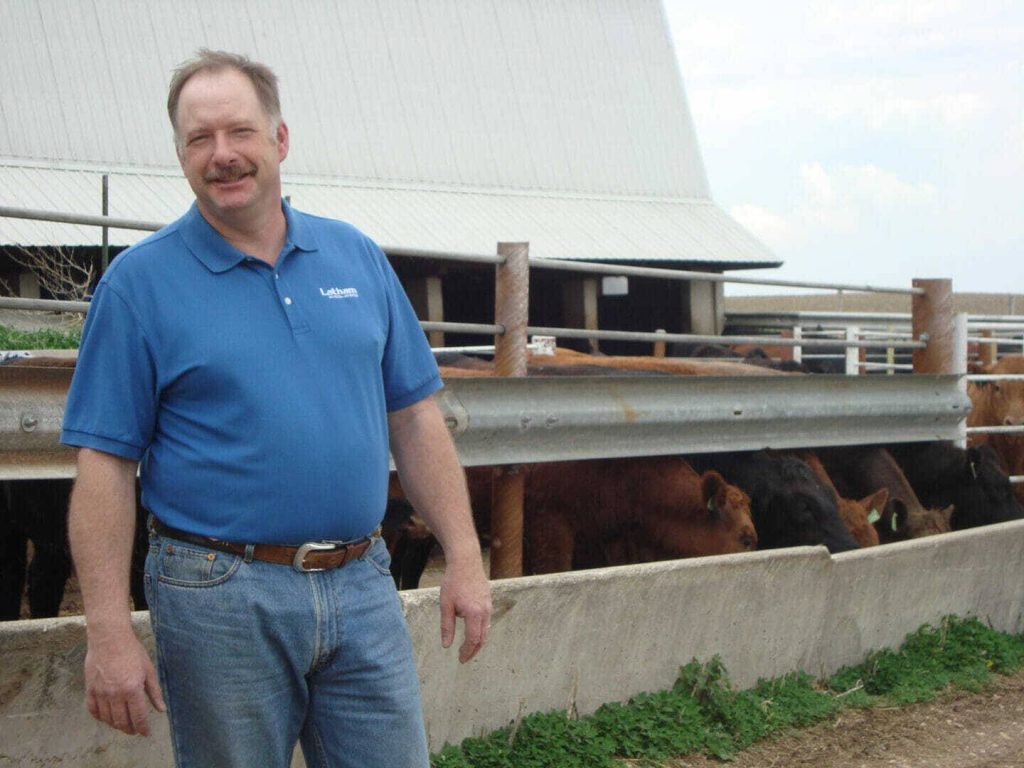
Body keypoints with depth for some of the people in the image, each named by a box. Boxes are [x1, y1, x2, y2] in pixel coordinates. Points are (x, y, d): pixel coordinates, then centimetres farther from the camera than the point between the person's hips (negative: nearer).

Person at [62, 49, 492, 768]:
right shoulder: (140, 281, -3)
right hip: (221, 595, -3)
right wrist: (109, 632, -12)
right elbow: (105, 464, -6)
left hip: (362, 586, 3)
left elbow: (414, 418, 11)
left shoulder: (356, 256, 9)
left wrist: (465, 559, 5)